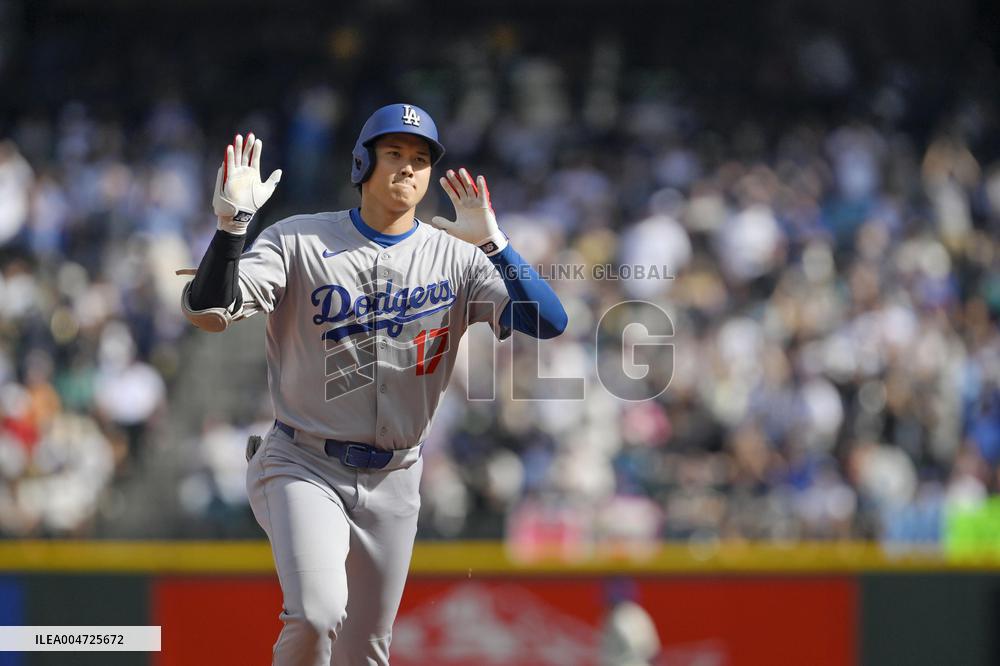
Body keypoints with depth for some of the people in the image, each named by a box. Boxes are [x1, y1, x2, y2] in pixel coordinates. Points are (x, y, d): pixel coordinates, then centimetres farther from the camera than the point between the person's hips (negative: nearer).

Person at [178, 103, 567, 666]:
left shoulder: (457, 256, 1)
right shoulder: (298, 241, -4)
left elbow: (548, 322, -13)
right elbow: (208, 312, -16)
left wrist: (490, 240, -23)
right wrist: (233, 219, -27)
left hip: (393, 484, 3)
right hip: (303, 469, -3)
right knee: (317, 616, -27)